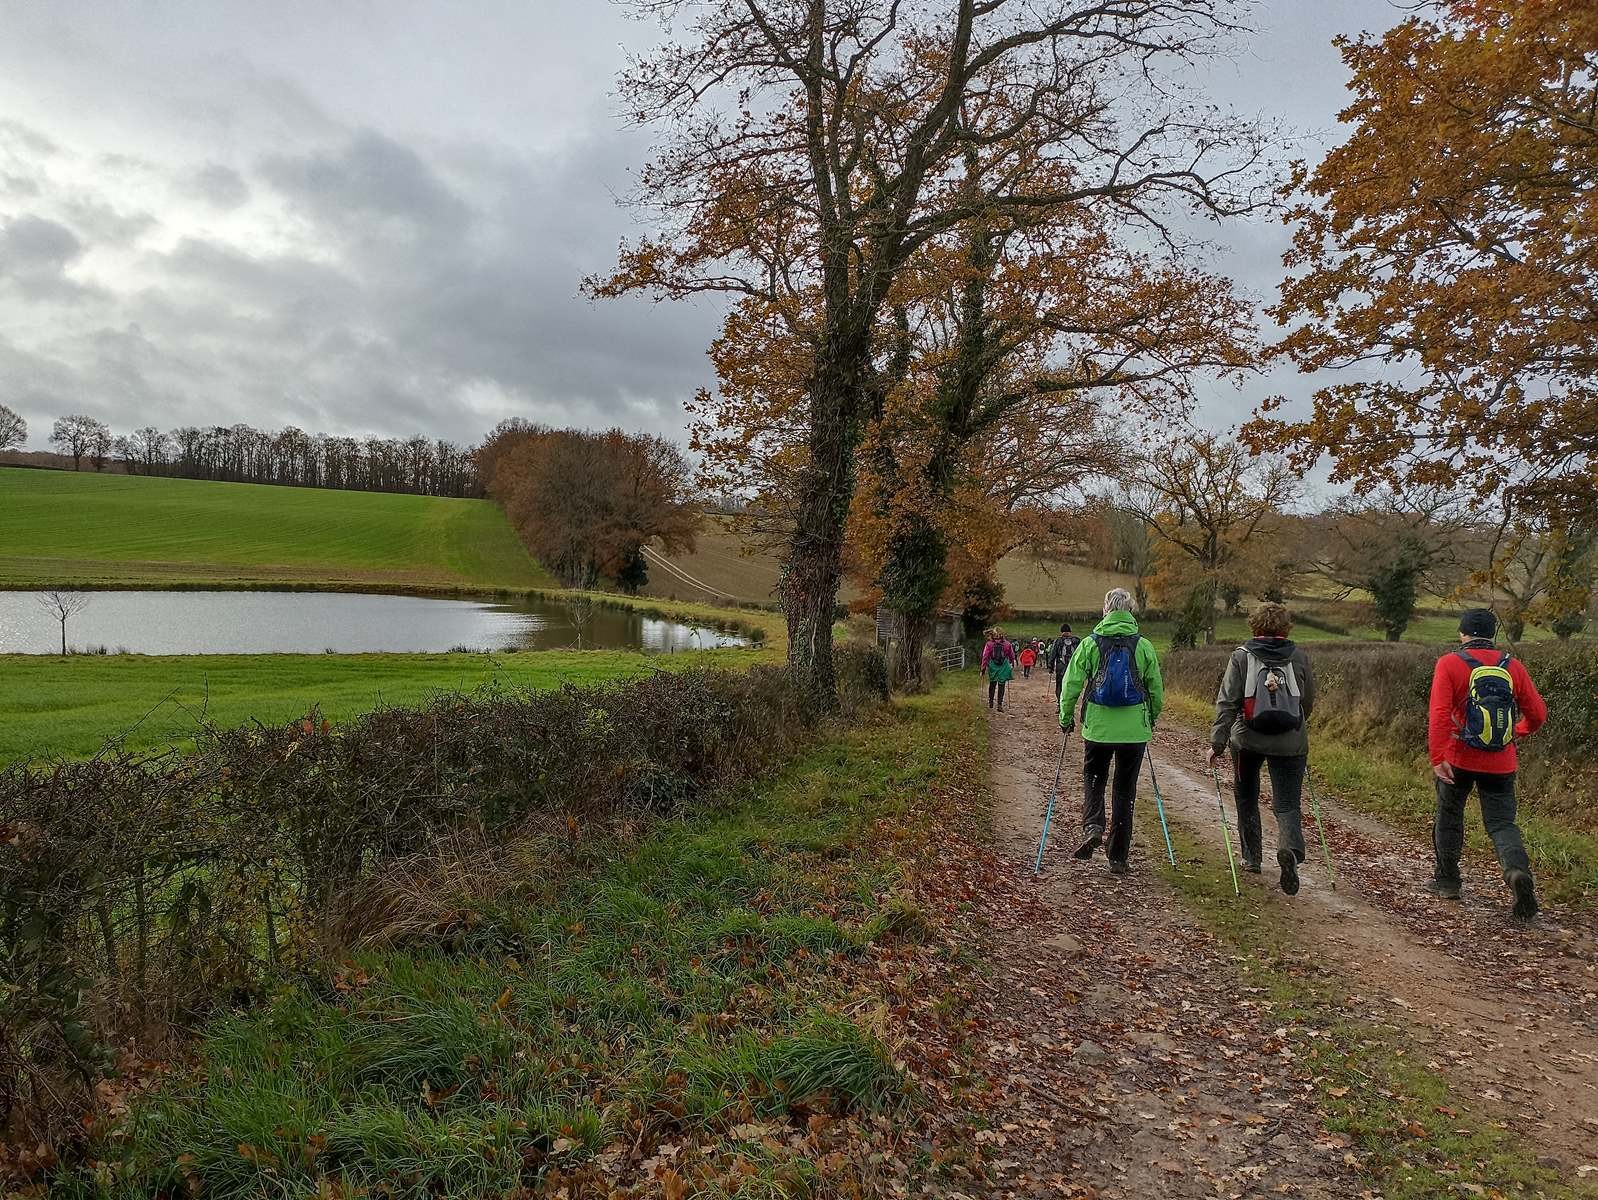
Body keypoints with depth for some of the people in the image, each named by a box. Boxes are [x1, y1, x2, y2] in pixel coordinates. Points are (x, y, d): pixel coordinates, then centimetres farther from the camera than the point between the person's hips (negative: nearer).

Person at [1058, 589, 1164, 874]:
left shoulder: (1089, 644, -3)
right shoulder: (1144, 646, 0)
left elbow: (1071, 685, -4)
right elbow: (1156, 690, 6)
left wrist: (1065, 717, 9)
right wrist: (1151, 719, 23)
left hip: (1097, 728, -1)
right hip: (1134, 730, 1)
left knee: (1093, 779, 18)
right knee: (1125, 790, 10)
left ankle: (1092, 827, -7)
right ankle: (1118, 857, 15)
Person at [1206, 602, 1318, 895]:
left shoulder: (1241, 656, -3)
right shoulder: (1300, 658, 2)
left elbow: (1226, 702, -9)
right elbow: (1309, 702, 11)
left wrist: (1217, 743, -8)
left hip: (1247, 740, 0)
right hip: (1289, 743, 0)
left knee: (1247, 799, 19)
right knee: (1287, 804, 4)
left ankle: (1252, 858, 28)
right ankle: (1290, 850, -24)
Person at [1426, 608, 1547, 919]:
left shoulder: (1450, 664, -8)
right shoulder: (1513, 667, 2)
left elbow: (1439, 714, -18)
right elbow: (1537, 714, 6)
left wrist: (1437, 758, -19)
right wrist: (1517, 732, 27)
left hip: (1458, 759, -2)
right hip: (1501, 763, 2)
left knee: (1449, 817, 16)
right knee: (1502, 823, 7)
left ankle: (1447, 881, 24)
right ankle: (1517, 870, -20)